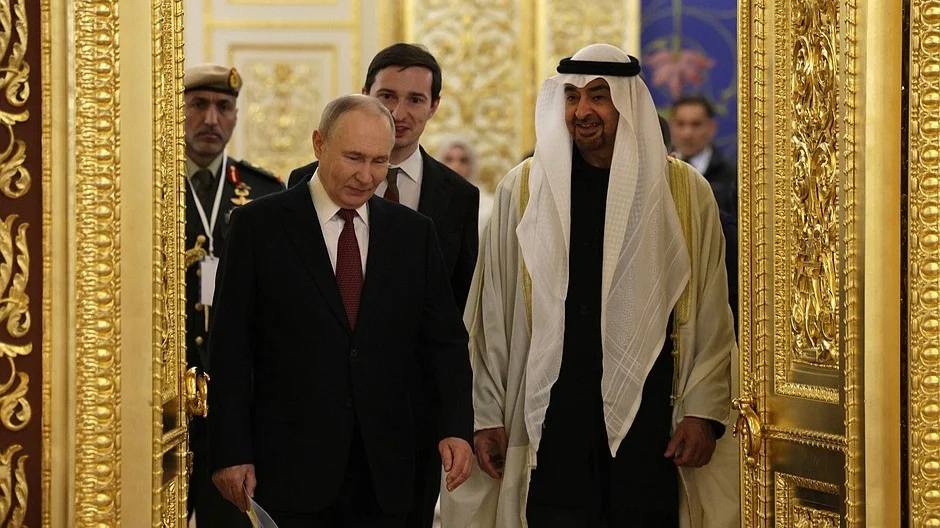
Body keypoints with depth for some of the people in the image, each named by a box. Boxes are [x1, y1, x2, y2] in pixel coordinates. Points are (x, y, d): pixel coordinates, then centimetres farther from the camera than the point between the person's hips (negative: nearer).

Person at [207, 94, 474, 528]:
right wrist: (231, 454, -7)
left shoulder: (413, 233, 10)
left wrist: (457, 427, -6)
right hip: (290, 468, -3)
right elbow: (230, 349, -2)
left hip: (384, 472, 3)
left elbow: (445, 340, 9)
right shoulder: (259, 225, 0)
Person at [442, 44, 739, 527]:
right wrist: (485, 414, 3)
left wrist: (703, 413, -2)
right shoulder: (523, 190, 4)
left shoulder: (685, 192, 4)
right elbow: (492, 315, 6)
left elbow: (711, 319, 6)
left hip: (649, 426, 0)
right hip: (552, 427, 0)